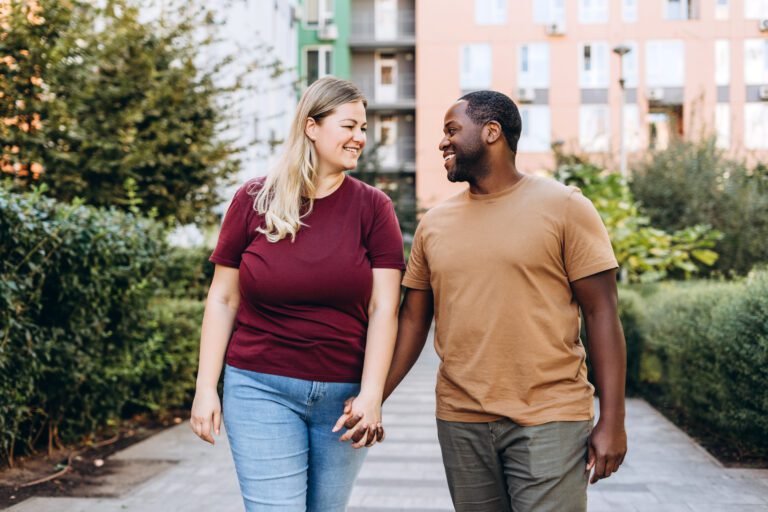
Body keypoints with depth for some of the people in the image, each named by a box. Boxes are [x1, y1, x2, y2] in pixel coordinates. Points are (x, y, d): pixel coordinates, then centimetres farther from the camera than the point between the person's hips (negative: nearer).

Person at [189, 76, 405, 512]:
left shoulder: (373, 207, 1)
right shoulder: (255, 200, 0)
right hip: (262, 388, -1)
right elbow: (223, 299, 4)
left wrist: (372, 394, -12)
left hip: (344, 393, 2)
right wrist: (206, 387, 0)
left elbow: (383, 309, -4)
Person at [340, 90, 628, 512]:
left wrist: (612, 420, -9)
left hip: (549, 421, -4)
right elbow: (412, 321, 11)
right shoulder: (434, 223, 9)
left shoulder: (563, 207, -3)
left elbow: (601, 313, -5)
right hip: (460, 422, 4)